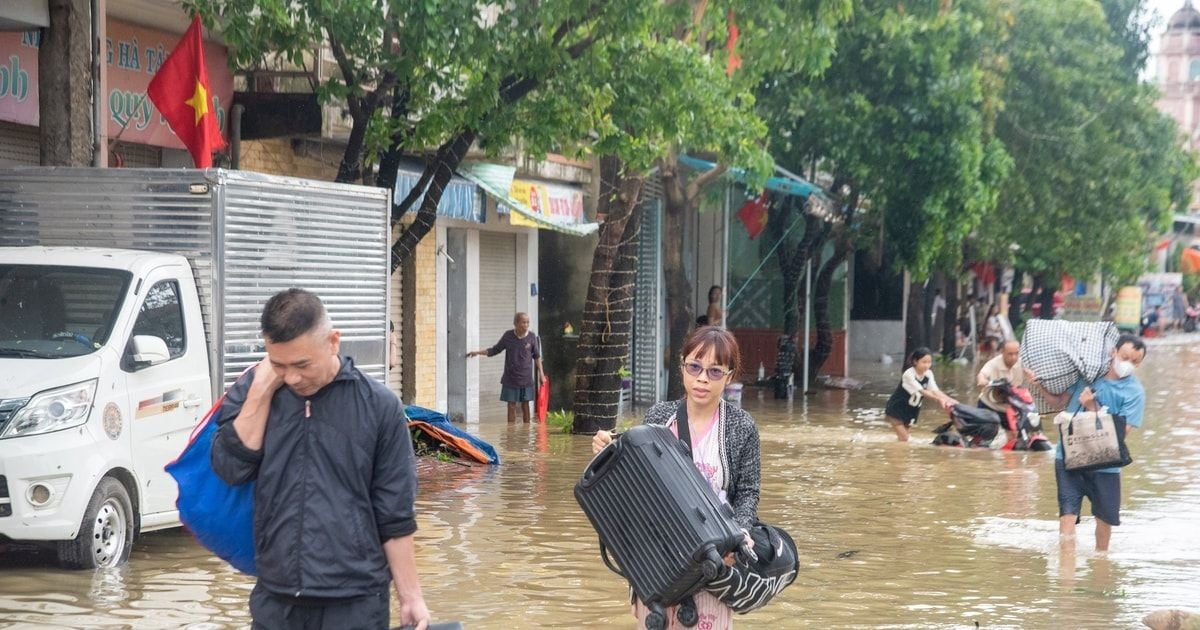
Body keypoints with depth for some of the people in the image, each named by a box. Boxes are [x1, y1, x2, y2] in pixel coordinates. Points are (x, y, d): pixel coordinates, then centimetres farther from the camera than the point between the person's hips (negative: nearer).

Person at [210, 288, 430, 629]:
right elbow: (231, 467, -10)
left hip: (355, 602, -2)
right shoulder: (252, 392, 4)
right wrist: (262, 389, -11)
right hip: (274, 600, 2)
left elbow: (395, 515, -1)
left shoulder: (379, 406, -3)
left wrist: (410, 597, -2)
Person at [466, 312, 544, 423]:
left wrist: (541, 373, 5)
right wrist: (478, 352, -1)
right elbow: (495, 350, 8)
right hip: (510, 379, 0)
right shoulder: (508, 336, -4)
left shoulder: (532, 337, -4)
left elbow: (537, 356, 6)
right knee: (511, 406, 2)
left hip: (526, 379, 0)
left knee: (525, 405, 6)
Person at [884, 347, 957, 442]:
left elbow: (935, 390, -17)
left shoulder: (928, 374, -6)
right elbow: (922, 392, -33)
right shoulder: (908, 374, -26)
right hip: (896, 410, -6)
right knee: (903, 439, -14)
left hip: (910, 412, 6)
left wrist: (949, 399, -34)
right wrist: (939, 399, -43)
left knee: (904, 439, 10)